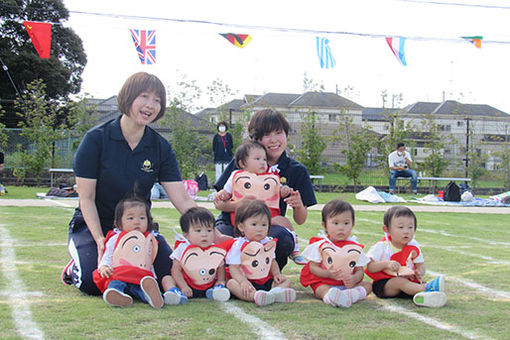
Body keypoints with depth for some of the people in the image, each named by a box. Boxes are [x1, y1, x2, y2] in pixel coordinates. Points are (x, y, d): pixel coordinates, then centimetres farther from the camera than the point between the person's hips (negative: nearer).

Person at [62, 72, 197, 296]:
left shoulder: (161, 148, -3)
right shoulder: (96, 140, -12)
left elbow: (183, 201, -9)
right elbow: (86, 198, -11)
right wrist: (100, 240, -23)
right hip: (93, 225, -3)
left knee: (169, 274, -19)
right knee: (92, 281, -27)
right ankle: (75, 268, 10)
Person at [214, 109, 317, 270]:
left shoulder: (297, 171, 5)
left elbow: (300, 220, 6)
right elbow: (219, 202, 0)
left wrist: (298, 206, -17)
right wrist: (239, 205, -22)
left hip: (269, 228, 1)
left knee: (284, 238, -35)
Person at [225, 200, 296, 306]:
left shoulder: (269, 243, 7)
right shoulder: (238, 245, -9)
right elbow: (233, 267, -12)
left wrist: (276, 274, 0)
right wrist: (243, 281, -29)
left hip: (266, 281, 5)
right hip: (248, 282, -5)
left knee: (286, 281, -10)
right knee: (231, 283, -31)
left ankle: (276, 291, -46)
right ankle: (255, 296, -58)